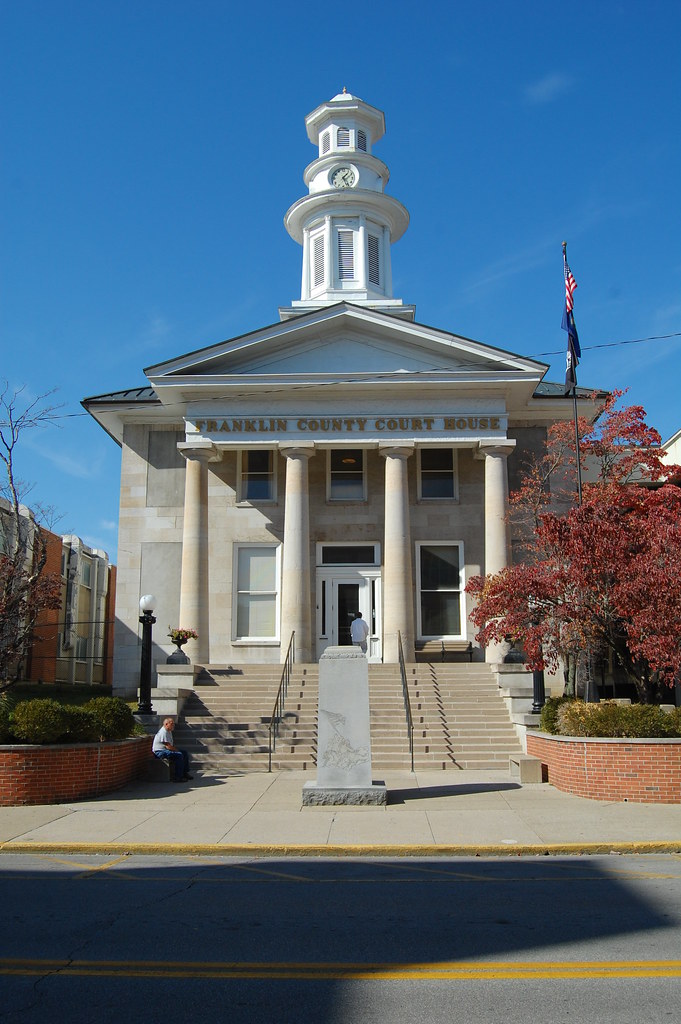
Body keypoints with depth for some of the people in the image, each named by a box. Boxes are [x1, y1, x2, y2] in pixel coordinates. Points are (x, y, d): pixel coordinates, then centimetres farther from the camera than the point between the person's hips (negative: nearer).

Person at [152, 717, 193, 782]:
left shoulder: (169, 731, 14)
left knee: (184, 753, 7)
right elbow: (168, 746, -24)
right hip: (159, 752, -11)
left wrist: (175, 748, 3)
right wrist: (177, 750, -11)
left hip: (165, 750, 11)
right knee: (179, 755, -27)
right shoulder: (163, 732, -20)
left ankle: (185, 773, 10)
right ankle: (178, 777, -26)